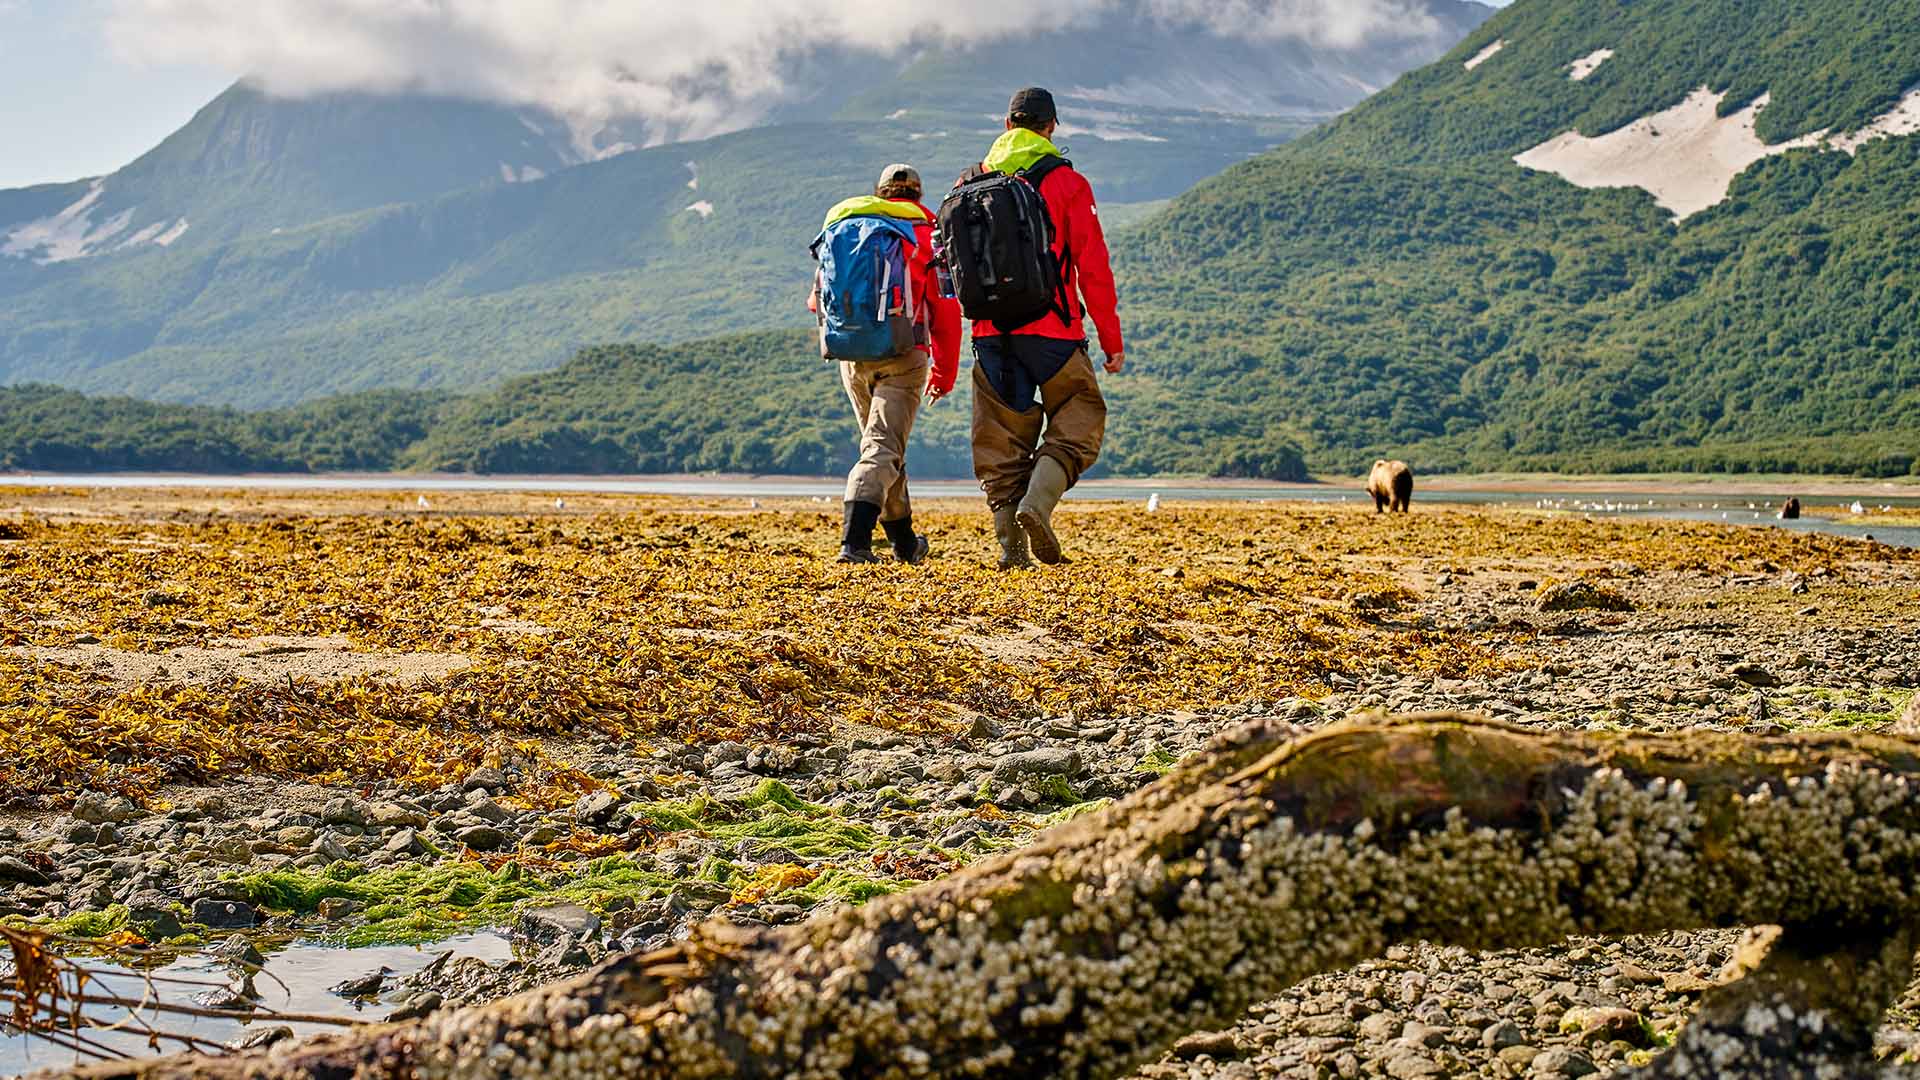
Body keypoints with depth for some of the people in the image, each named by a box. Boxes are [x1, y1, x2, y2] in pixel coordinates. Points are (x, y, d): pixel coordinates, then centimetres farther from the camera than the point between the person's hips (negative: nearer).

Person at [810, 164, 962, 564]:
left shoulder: (843, 227, 13)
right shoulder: (926, 236, 4)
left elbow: (820, 295, 16)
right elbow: (946, 310, 2)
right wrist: (945, 371, 10)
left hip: (851, 355, 4)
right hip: (903, 354, -4)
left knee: (883, 443, 17)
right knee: (883, 448, -6)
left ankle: (904, 541, 26)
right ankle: (855, 540, -23)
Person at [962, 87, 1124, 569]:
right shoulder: (1067, 183, -1)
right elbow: (1092, 266, -4)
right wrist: (1112, 339, 1)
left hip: (991, 331, 4)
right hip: (1051, 330, -4)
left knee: (1002, 437, 10)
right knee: (1079, 420, 9)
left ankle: (1010, 543, 4)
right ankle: (1037, 503, -13)